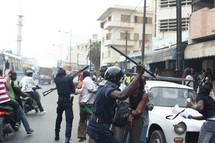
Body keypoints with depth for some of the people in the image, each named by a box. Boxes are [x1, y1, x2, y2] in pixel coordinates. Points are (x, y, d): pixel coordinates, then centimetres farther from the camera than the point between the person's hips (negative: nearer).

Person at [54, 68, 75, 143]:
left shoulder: (56, 79, -1)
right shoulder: (69, 78, -9)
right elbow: (73, 90, -6)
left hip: (60, 101, 4)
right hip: (68, 101, -4)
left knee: (58, 118, 23)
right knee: (69, 120, -3)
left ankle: (57, 135, 33)